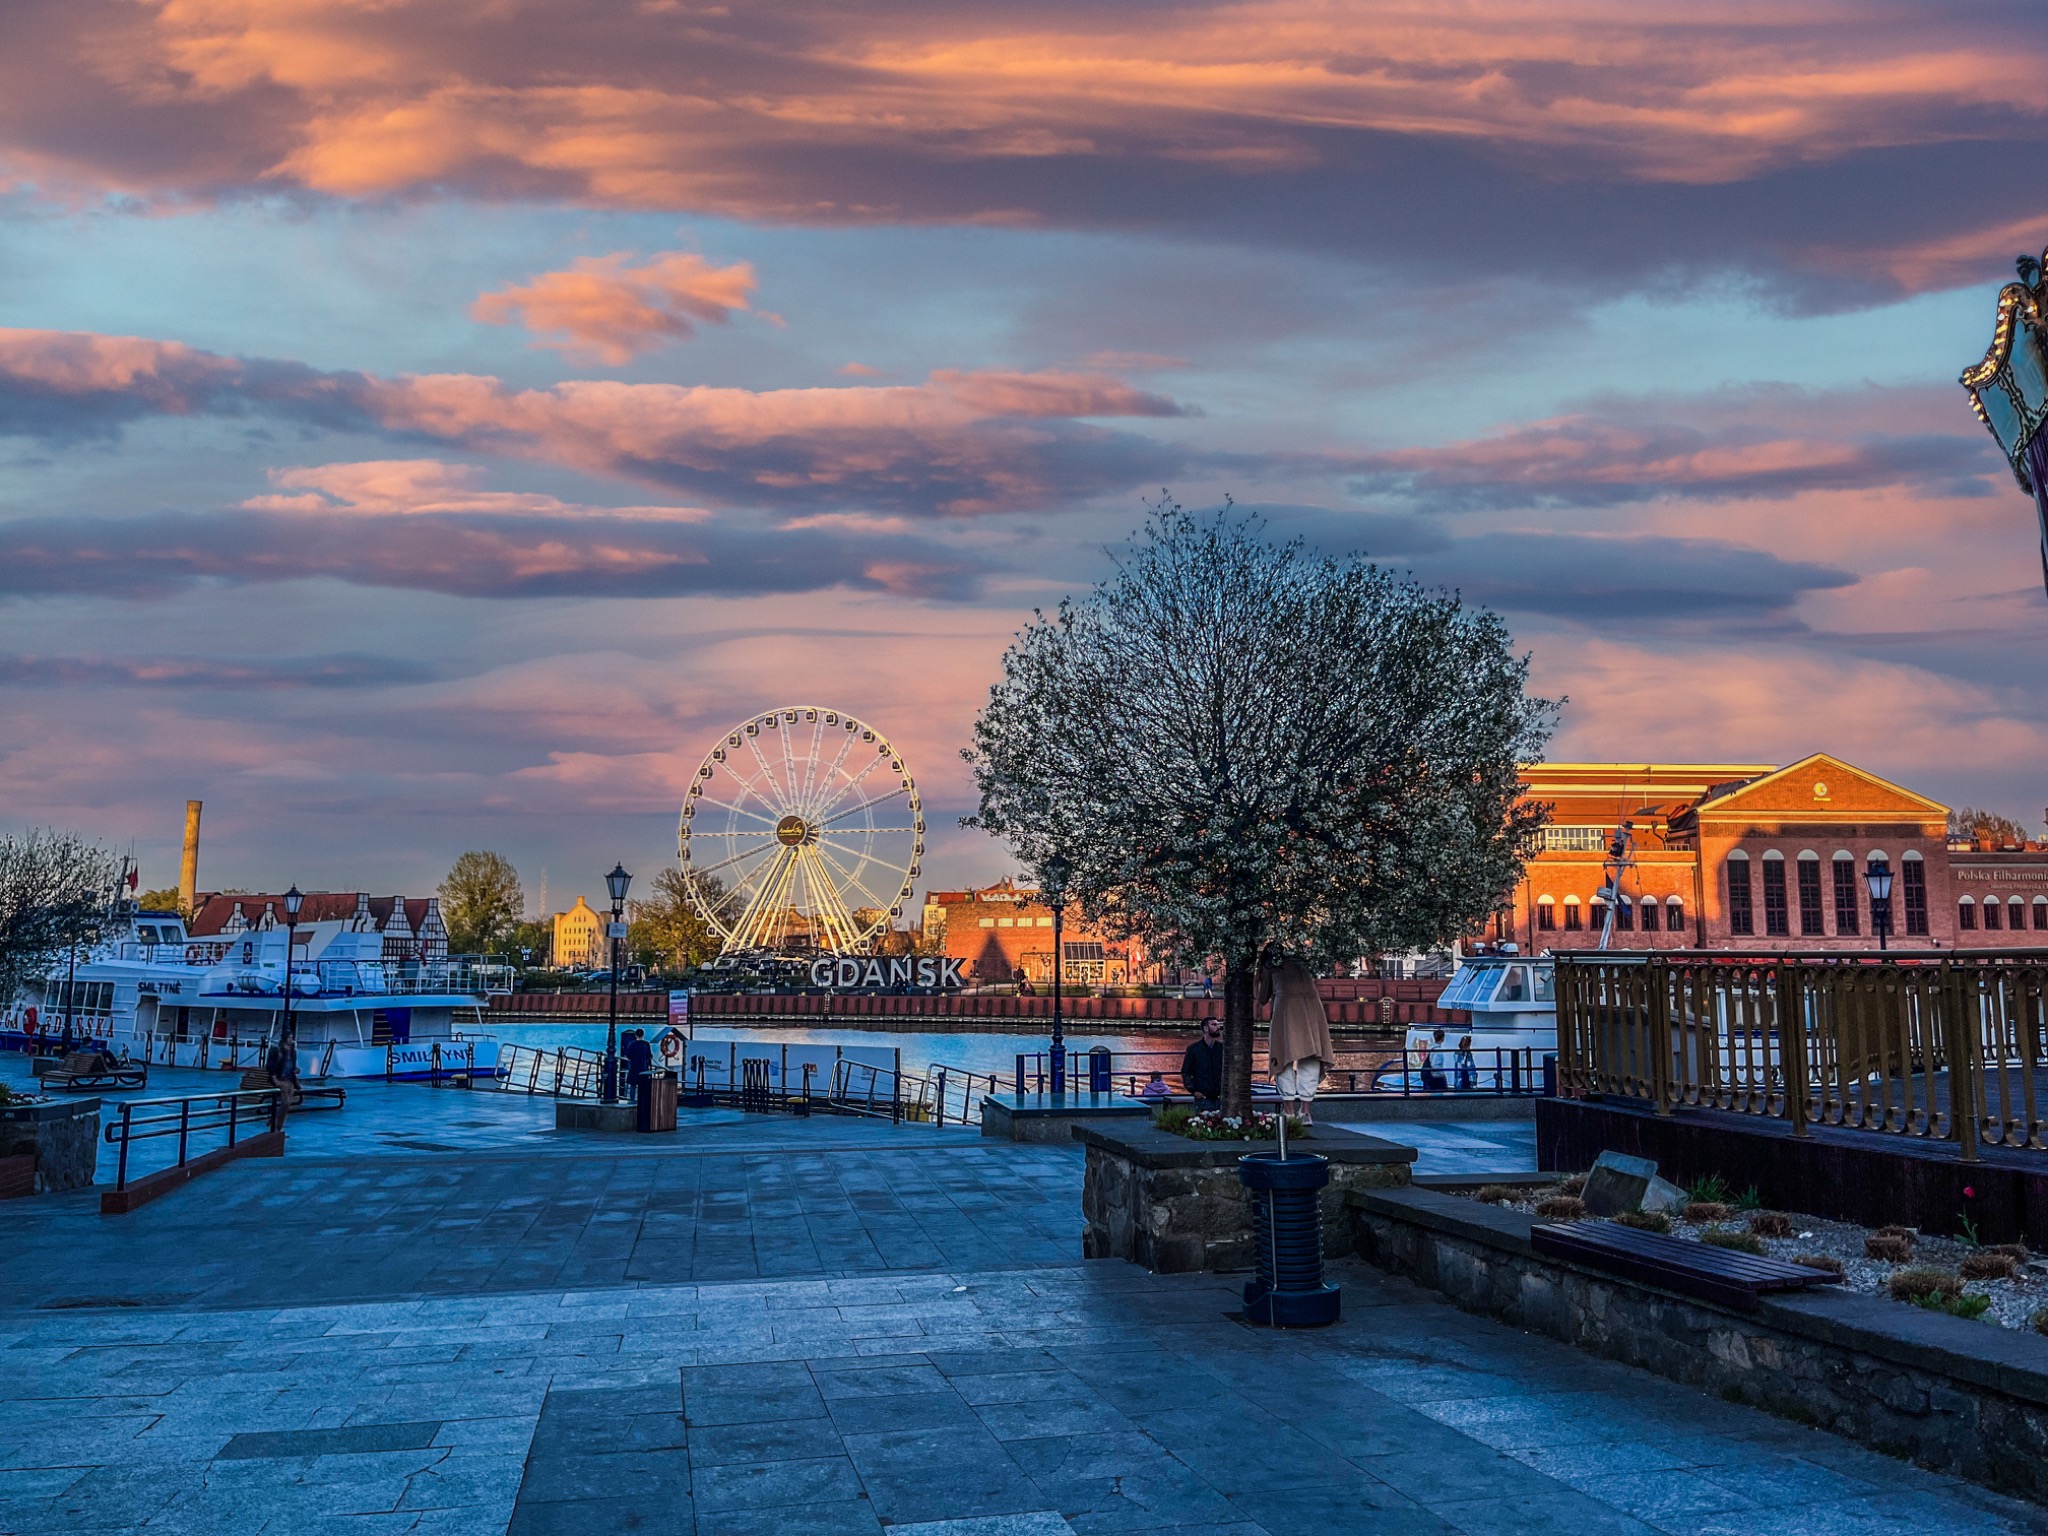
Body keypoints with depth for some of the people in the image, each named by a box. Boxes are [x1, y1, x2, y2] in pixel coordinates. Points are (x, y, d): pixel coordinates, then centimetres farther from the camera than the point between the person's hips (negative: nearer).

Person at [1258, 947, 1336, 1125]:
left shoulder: (1270, 965, 23)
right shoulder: (1302, 963, 31)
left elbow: (1263, 998, 28)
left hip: (1286, 1005, -3)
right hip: (1311, 1007, 3)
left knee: (1285, 1057, 3)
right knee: (1310, 1060, 5)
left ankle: (1288, 1111, 1)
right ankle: (1305, 1111, 2)